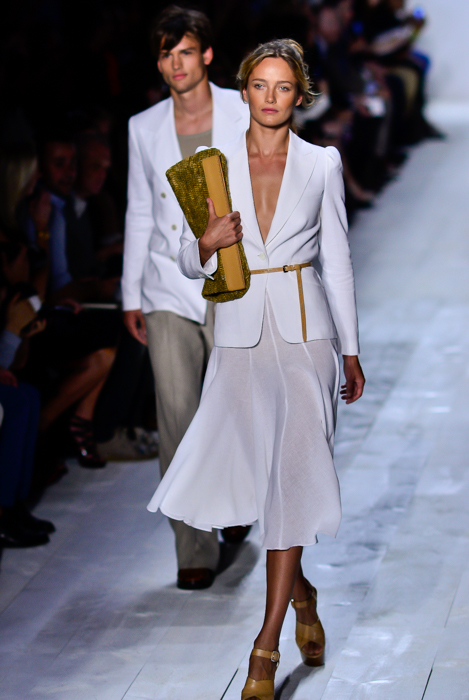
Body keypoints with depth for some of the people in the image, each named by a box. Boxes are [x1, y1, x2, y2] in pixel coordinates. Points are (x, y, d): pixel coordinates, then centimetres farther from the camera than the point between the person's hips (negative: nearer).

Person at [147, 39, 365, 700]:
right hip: (241, 334, 1)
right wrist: (209, 242, -14)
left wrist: (351, 350, 7)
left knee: (292, 472, -8)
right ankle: (300, 589, 19)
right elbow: (190, 263, 9)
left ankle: (268, 641, -1)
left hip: (306, 331, -1)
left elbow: (338, 259, 8)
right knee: (235, 468, -10)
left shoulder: (322, 163, 4)